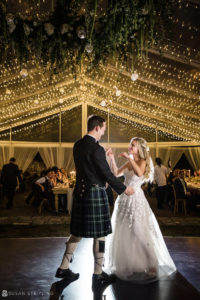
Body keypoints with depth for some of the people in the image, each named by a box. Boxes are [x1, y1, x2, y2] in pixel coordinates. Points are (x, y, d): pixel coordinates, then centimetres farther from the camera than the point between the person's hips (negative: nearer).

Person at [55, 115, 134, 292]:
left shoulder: (78, 145, 8)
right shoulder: (96, 149, -17)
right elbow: (107, 174, -14)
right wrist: (123, 189, -1)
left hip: (80, 191, 8)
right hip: (95, 193, -8)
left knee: (78, 231, 19)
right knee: (100, 234, 5)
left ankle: (64, 268, 28)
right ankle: (98, 275, 16)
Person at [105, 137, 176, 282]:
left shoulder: (142, 161, -8)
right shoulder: (129, 162, 10)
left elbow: (139, 173, -30)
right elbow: (116, 173, 8)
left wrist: (129, 158, -28)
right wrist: (112, 159, -1)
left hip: (135, 198, -7)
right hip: (124, 198, 7)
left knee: (138, 231, -7)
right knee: (122, 231, 13)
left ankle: (149, 264, 5)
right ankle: (126, 262, 30)